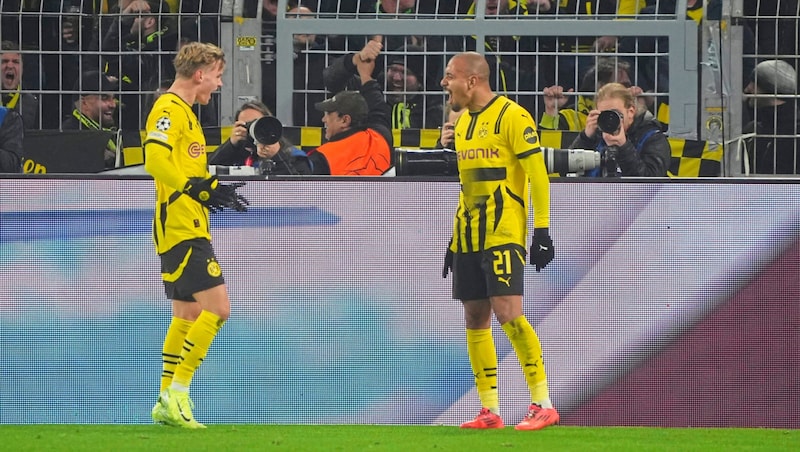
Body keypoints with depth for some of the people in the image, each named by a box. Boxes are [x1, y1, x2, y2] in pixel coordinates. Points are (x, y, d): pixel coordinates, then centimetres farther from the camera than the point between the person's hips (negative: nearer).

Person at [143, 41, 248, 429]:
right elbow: (155, 158, -26)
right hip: (181, 229, -11)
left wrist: (215, 190, 14)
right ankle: (178, 394, -11)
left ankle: (167, 402, 17)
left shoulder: (184, 112, 20)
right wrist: (197, 189, -27)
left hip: (189, 229, 11)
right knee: (216, 307, -13)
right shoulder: (169, 109, -12)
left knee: (187, 315, 13)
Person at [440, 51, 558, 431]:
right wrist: (455, 240, 21)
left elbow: (538, 175, -12)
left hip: (503, 232, -9)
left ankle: (543, 405, -11)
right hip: (469, 238, 9)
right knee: (475, 320, 6)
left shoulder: (511, 116, -9)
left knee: (508, 313, -16)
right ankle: (489, 412, 10)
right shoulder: (463, 122, 16)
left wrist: (542, 230, -16)